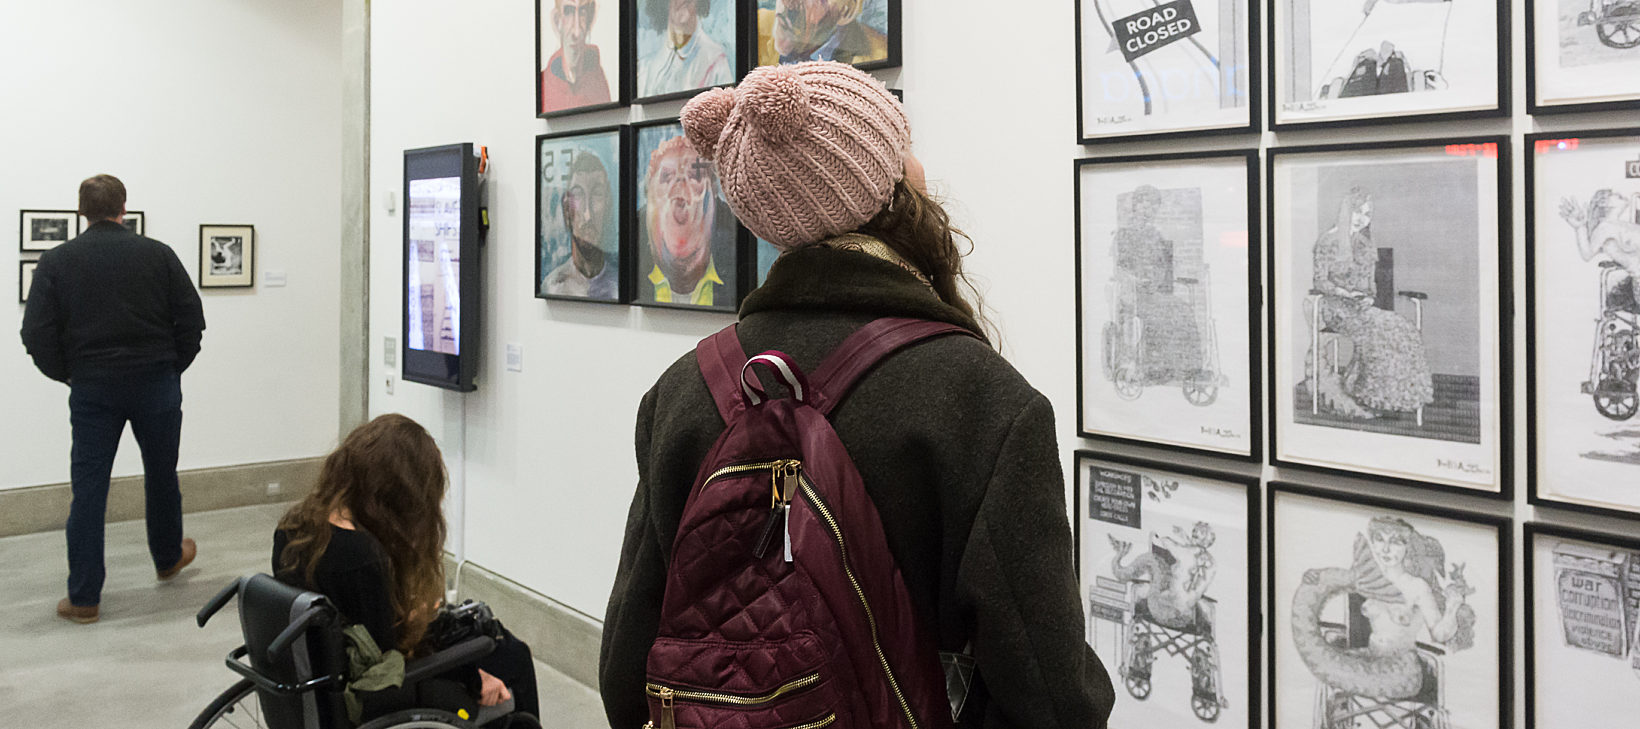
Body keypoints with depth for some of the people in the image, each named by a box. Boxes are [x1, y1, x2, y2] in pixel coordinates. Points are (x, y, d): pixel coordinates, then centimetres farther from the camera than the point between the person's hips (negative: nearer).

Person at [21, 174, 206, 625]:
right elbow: (191, 318, -1)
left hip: (92, 389, 0)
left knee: (88, 490, 4)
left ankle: (83, 597, 5)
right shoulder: (158, 254, -1)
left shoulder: (56, 262, -1)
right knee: (161, 477, 18)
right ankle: (168, 558, 38)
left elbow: (37, 334, -5)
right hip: (156, 385, 0)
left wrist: (66, 374, 10)